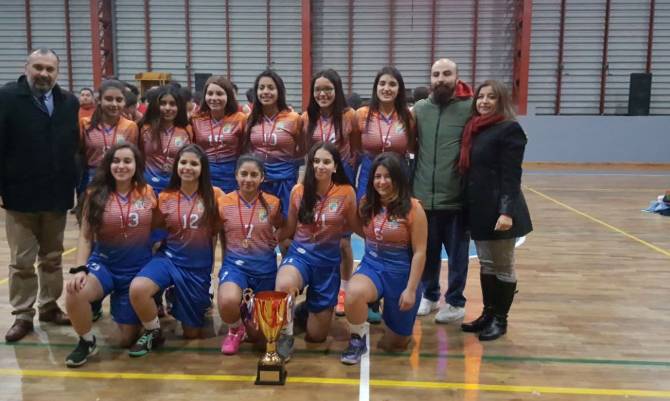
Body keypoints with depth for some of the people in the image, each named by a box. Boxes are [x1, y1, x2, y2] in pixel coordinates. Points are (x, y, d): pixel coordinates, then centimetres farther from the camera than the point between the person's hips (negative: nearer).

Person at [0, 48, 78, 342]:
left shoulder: (69, 102, 5)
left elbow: (75, 146, 5)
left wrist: (78, 186, 1)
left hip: (57, 194, 3)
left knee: (52, 258, 15)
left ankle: (49, 306, 29)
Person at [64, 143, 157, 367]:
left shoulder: (148, 193, -3)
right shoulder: (96, 194, -3)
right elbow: (85, 235, -4)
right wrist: (79, 269, -16)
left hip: (138, 268, 0)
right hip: (104, 263, 0)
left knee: (128, 339, 3)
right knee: (74, 294, -34)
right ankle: (87, 341, -4)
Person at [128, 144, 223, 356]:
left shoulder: (215, 196, -7)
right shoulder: (165, 197, -2)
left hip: (199, 267, 0)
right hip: (169, 258, 1)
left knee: (192, 333, 7)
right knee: (137, 289, -32)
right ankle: (153, 333, -3)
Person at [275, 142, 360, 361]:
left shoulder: (346, 192, -8)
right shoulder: (298, 191, -3)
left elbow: (356, 227, 5)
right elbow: (289, 229, 9)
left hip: (328, 260, 0)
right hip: (300, 254, 0)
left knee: (316, 336, 8)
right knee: (283, 285, -39)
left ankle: (314, 308, 43)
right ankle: (286, 335, -12)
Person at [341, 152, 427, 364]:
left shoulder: (413, 208, -15)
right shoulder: (366, 204, -1)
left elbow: (419, 252, -13)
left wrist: (411, 290, -15)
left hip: (401, 272, -2)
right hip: (372, 266, 3)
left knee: (393, 344, 12)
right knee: (354, 292, -36)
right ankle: (357, 341, -8)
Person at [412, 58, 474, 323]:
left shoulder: (470, 108, -7)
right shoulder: (419, 109, 6)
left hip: (456, 198, -3)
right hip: (423, 197, 4)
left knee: (457, 254, 10)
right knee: (427, 252, 16)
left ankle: (455, 302, 25)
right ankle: (429, 295, 34)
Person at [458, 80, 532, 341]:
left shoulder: (509, 129, -10)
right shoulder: (475, 129, 12)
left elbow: (511, 175, -17)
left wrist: (507, 211, -24)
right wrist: (470, 206, 12)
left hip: (498, 209, -7)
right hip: (478, 208, 8)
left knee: (503, 266, 5)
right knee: (486, 264, 15)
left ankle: (500, 319, 17)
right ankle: (488, 313, 26)